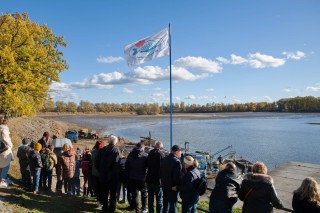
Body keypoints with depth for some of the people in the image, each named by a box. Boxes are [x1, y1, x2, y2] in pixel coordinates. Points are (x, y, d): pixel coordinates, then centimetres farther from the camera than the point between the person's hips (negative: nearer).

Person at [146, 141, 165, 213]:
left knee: (150, 198, 15)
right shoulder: (161, 154, -14)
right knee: (159, 199, 6)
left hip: (149, 179, 6)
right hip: (157, 180, -5)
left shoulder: (150, 153, 4)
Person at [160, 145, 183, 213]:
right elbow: (177, 177, -23)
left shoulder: (164, 159, 2)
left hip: (164, 185, 7)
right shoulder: (177, 161, -21)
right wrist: (179, 186, -9)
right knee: (173, 205, 5)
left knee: (165, 204, 20)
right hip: (173, 187, -7)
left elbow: (160, 173, 9)